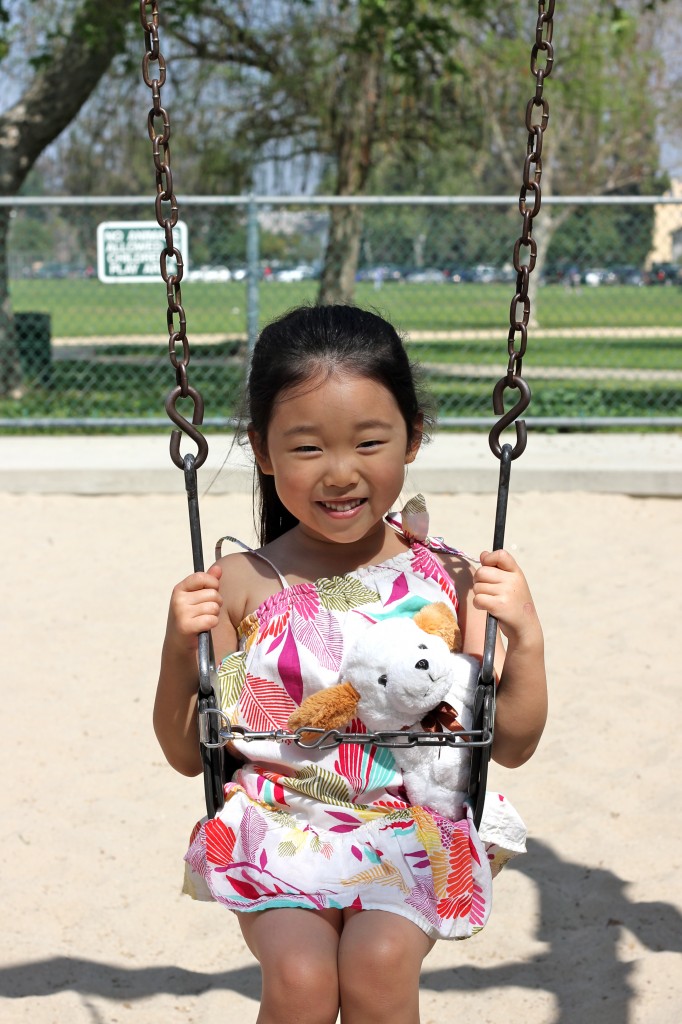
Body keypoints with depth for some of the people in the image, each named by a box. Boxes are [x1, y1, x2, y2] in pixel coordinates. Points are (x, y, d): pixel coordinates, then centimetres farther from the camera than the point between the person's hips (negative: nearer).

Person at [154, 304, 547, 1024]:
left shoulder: (448, 579, -2)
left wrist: (525, 639, -13)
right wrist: (181, 646, -12)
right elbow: (189, 754, 3)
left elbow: (511, 744, 3)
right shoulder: (242, 585, -4)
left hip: (411, 830, 0)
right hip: (280, 829, 0)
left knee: (380, 963, -25)